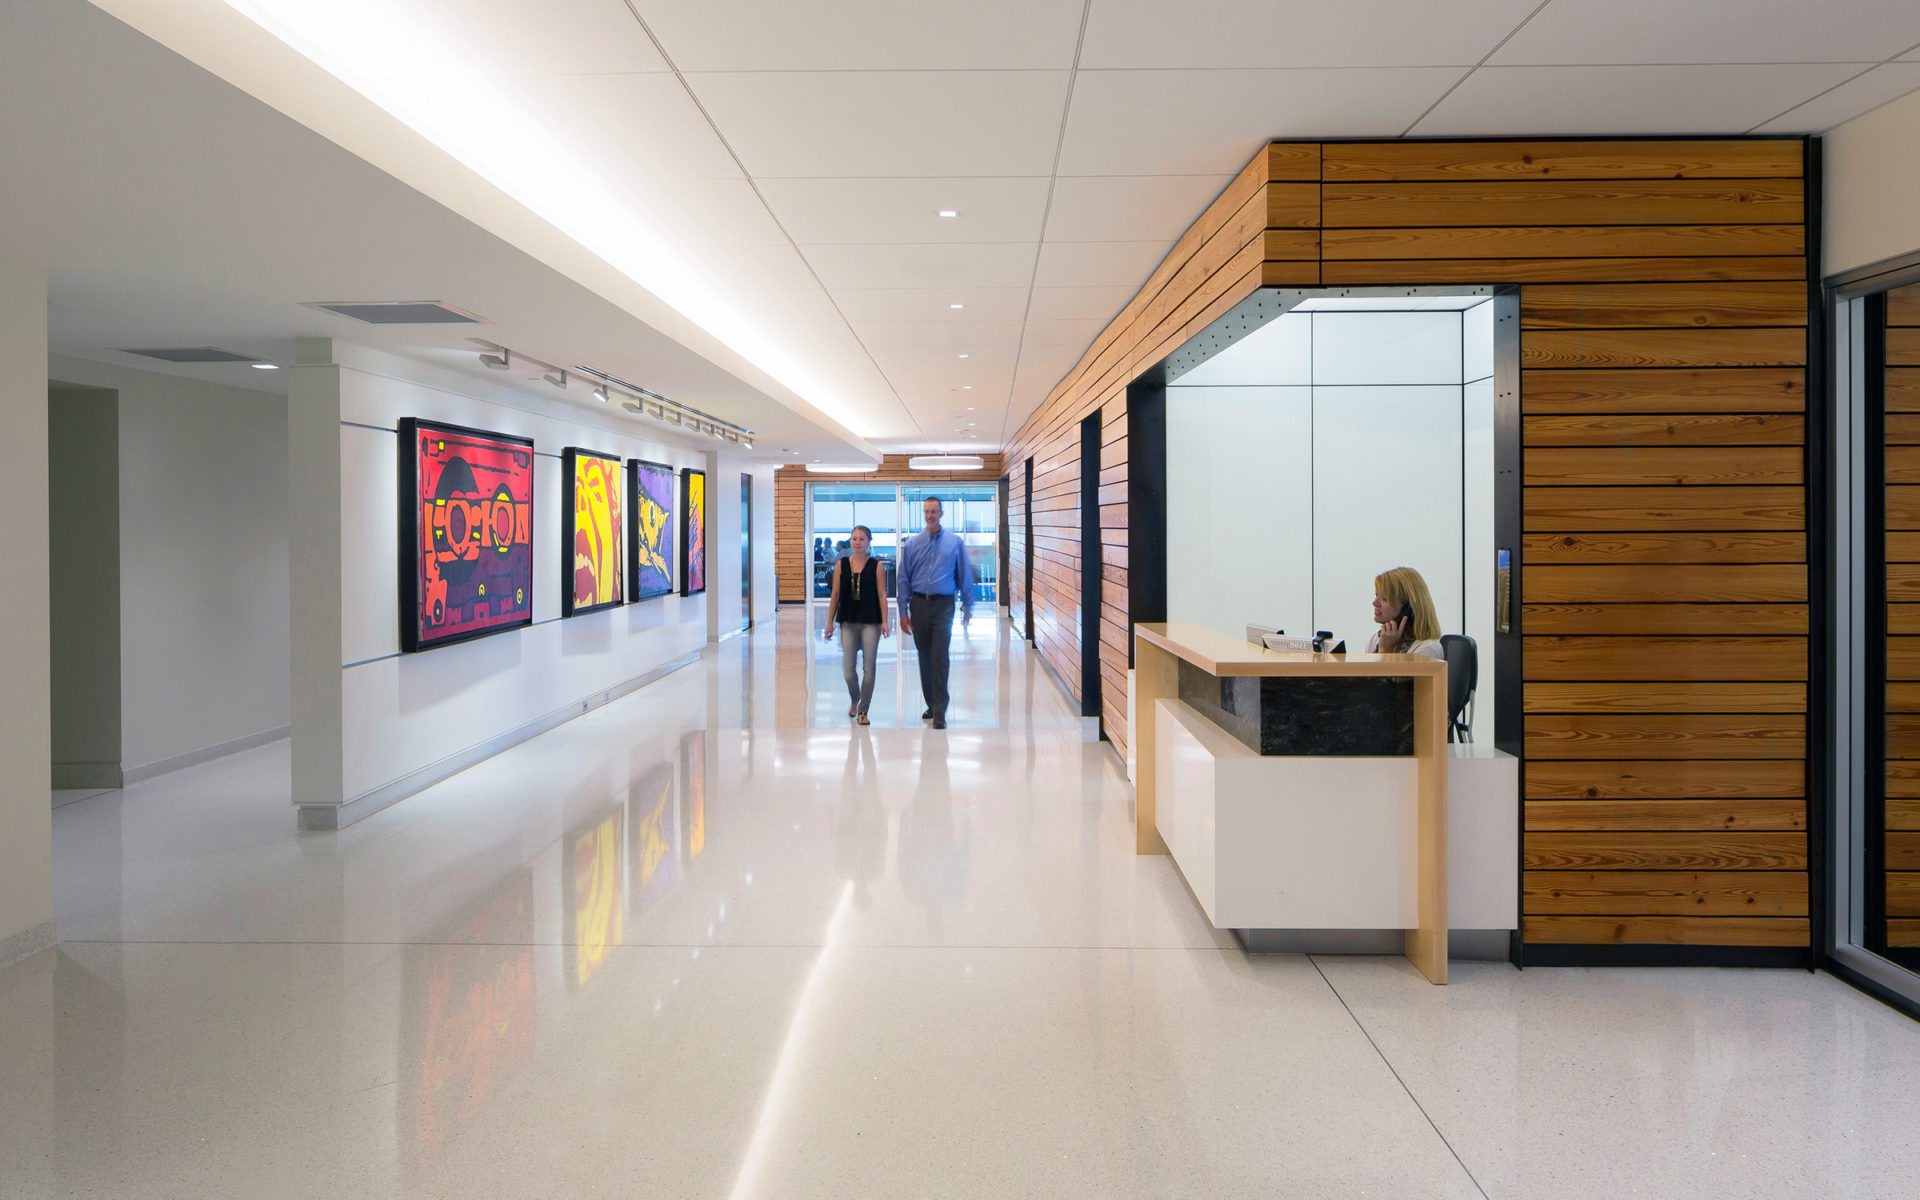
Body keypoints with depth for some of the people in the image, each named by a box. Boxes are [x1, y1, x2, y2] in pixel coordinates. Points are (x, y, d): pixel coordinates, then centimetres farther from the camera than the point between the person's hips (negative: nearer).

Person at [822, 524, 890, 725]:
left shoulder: (877, 566, -1)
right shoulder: (841, 565, 5)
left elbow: (882, 595, -3)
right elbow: (835, 595, 7)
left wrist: (884, 621, -10)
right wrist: (830, 622, 5)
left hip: (870, 622, -2)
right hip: (848, 622, 2)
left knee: (869, 667, 0)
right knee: (848, 669, 0)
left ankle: (863, 710, 14)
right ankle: (854, 700, 31)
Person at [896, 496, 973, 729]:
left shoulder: (955, 542, 0)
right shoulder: (912, 544, 4)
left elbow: (965, 576, 5)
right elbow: (904, 579, 5)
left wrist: (967, 607, 4)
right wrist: (903, 612, 1)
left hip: (943, 605, -3)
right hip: (919, 605, 3)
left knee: (940, 659, -10)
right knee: (925, 658, 11)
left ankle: (940, 712, -9)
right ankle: (931, 704, 25)